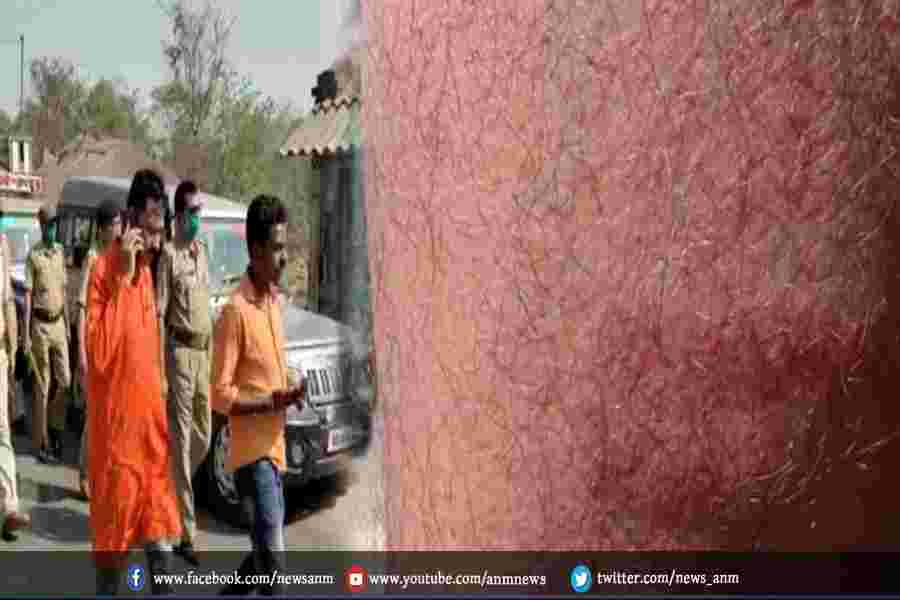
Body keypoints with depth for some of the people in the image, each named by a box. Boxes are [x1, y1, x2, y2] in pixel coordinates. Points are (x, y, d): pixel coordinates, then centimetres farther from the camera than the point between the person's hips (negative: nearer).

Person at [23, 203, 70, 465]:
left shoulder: (61, 251, 9)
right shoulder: (33, 254, -9)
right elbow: (28, 295, -9)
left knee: (64, 379, 7)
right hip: (40, 325, -5)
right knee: (43, 385, 1)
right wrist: (26, 334, -11)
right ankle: (42, 442, 11)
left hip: (59, 323, 5)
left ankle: (56, 429, 26)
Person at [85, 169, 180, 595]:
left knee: (161, 537, 13)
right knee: (113, 538, 7)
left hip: (153, 421, 7)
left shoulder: (146, 268, 8)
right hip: (116, 426, -7)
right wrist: (122, 278, -26)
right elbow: (99, 355, -27)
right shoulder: (103, 270, -15)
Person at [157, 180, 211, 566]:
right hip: (180, 351, -7)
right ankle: (186, 533, 2)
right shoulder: (170, 254, -10)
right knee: (182, 441, -4)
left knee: (203, 437, 14)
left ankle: (175, 488, 36)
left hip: (203, 351, 7)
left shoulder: (203, 251, 14)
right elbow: (160, 314, -13)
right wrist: (161, 370, -17)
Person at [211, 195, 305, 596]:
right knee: (272, 558, -7)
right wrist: (271, 402, -20)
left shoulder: (273, 300, 11)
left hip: (274, 446, 9)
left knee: (265, 550, 18)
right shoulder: (236, 311, -17)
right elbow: (220, 395, -17)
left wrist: (289, 393, 2)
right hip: (252, 450, -9)